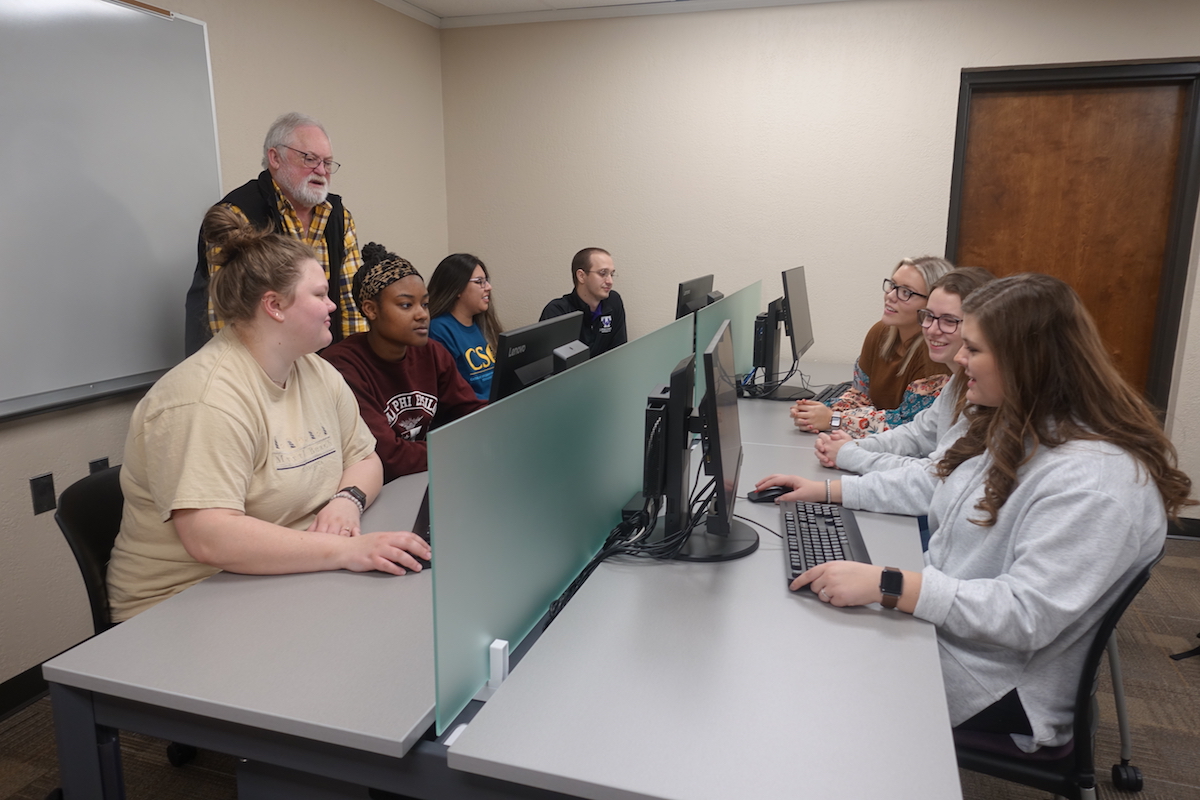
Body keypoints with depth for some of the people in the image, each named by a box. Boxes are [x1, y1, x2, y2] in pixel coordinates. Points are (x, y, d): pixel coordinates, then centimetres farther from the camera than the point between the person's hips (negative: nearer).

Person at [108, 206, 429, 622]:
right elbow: (209, 538, -29)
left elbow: (365, 458, 11)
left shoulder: (318, 374, 7)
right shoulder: (206, 400, -21)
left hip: (295, 582, 8)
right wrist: (346, 549, -33)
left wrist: (347, 500, -12)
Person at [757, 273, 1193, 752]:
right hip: (939, 619, 8)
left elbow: (1024, 616, -30)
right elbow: (932, 485, 15)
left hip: (996, 688, -8)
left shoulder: (1095, 482, -27)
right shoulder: (1010, 427, 3)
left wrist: (885, 586, -36)